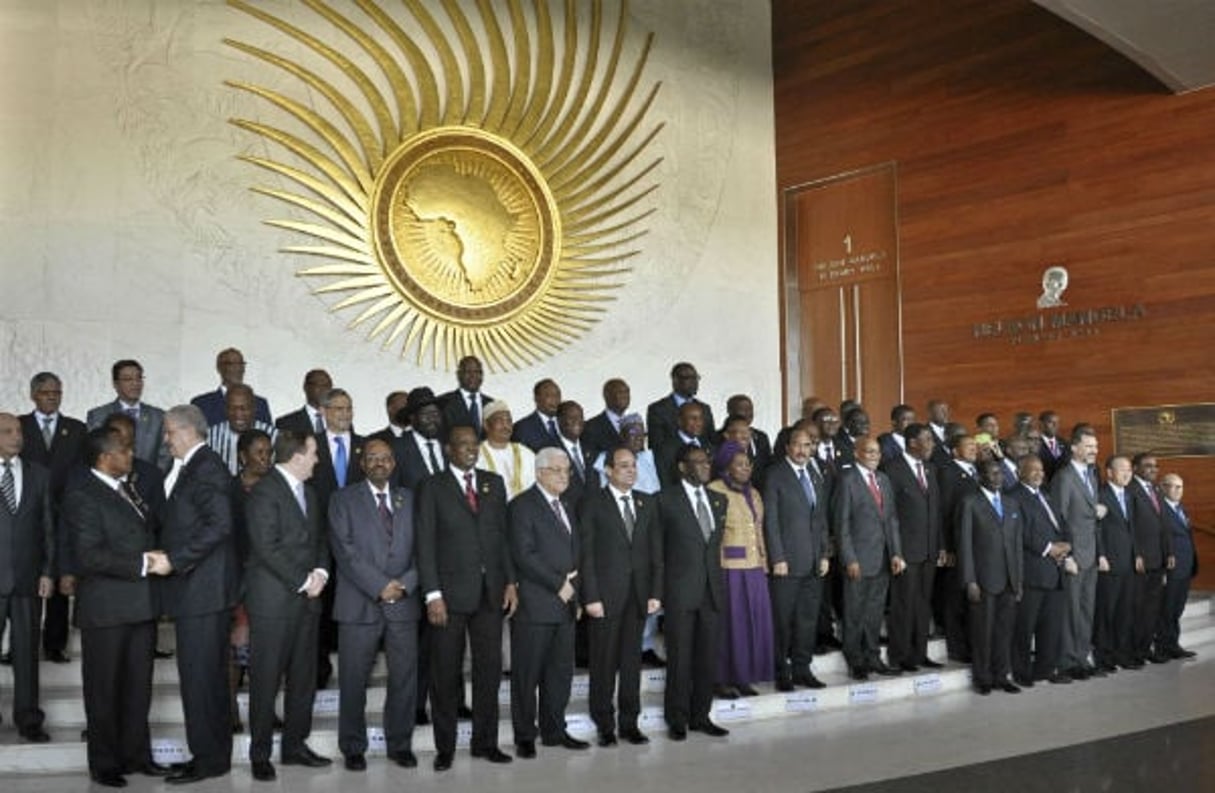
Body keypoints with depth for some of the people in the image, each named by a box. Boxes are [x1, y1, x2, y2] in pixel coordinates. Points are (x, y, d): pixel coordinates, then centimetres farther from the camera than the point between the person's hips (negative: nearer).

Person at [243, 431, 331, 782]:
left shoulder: (307, 491, 16)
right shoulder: (264, 493, -11)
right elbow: (268, 548, -18)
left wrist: (321, 572, 0)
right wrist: (303, 581, -14)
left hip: (307, 599, 8)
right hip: (273, 601, -8)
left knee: (304, 677, 11)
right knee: (266, 680, 1)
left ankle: (295, 745, 22)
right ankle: (260, 754, 11)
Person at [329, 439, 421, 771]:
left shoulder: (408, 499, 14)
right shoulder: (344, 499, 4)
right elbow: (345, 550, -6)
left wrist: (405, 583, -8)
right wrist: (379, 586, -13)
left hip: (403, 603, 3)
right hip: (360, 604, -3)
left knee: (405, 677, 5)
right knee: (354, 680, 3)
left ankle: (400, 744, 18)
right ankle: (353, 748, 15)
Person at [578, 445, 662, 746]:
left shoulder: (646, 503, 11)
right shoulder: (593, 502, -2)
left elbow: (655, 550, 9)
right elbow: (586, 552, -6)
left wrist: (655, 593, 2)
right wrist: (590, 596, -12)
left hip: (638, 594, 4)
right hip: (605, 593, -4)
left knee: (632, 660, 8)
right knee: (604, 662, 2)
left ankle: (629, 723, 17)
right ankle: (605, 726, 13)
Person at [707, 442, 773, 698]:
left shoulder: (753, 494, 17)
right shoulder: (714, 491, -7)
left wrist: (763, 563, 14)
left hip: (754, 568, 7)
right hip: (727, 568, -7)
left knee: (753, 622, 8)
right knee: (729, 622, -2)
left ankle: (743, 677, 18)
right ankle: (722, 679, 8)